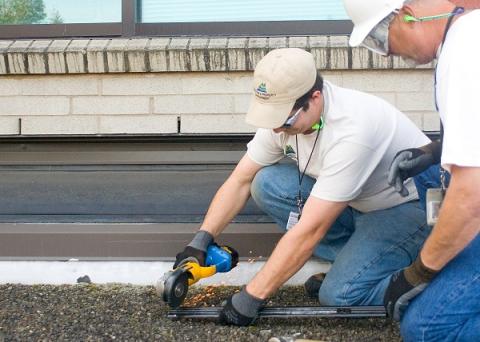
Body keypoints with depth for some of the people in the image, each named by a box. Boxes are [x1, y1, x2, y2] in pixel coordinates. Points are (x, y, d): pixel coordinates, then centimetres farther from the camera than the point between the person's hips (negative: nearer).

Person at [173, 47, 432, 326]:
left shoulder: (350, 131, -35)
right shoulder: (283, 113, -12)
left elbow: (310, 231, -34)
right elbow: (241, 180, -1)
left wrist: (251, 297, -29)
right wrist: (201, 240, -13)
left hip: (409, 207, -8)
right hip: (353, 200, 8)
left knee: (339, 294, -27)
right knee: (266, 184, -13)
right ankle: (355, 258, -2)